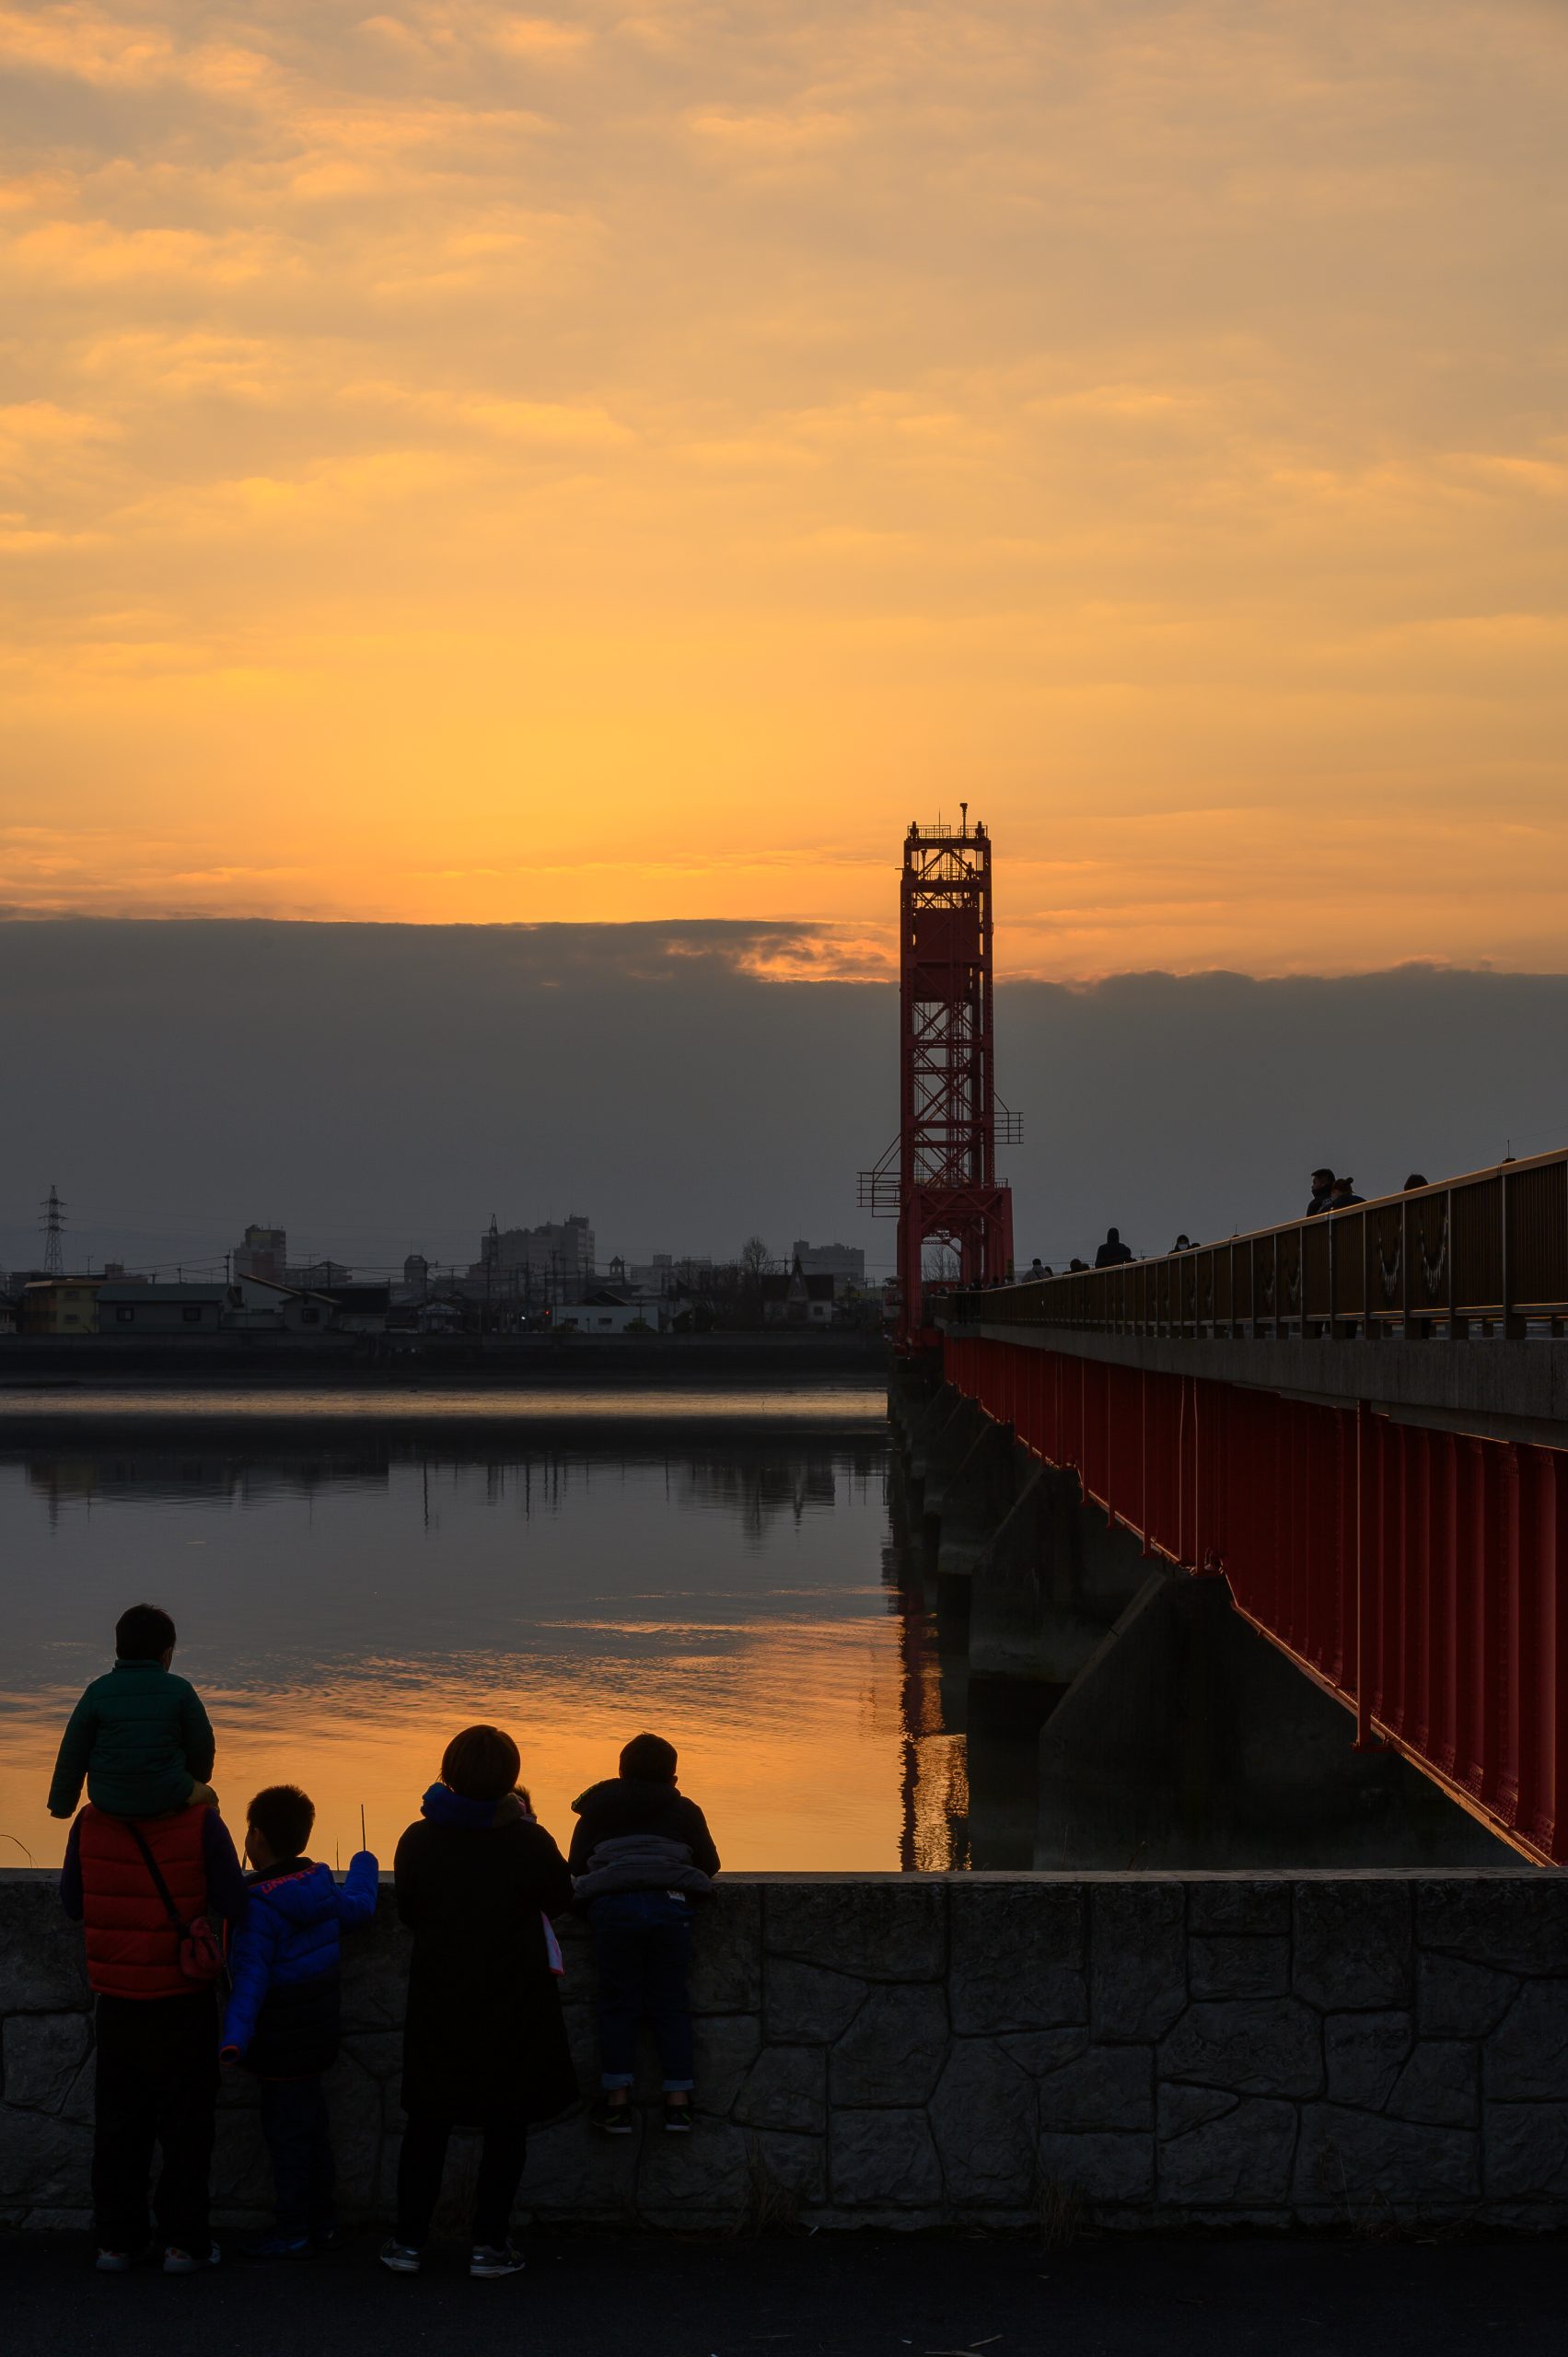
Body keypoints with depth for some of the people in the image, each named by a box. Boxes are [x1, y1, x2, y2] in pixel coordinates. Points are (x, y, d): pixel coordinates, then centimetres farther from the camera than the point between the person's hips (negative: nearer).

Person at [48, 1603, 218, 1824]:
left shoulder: (97, 1692, -3)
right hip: (168, 1798, -2)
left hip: (107, 1803, 2)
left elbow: (72, 1754, 0)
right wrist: (196, 1782, 24)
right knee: (207, 1797, 29)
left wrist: (62, 1805, 12)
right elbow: (202, 1748, 2)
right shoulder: (180, 1691, -5)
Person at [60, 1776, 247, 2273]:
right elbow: (234, 1908, -12)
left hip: (116, 2003, 2)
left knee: (118, 2121, 14)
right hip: (184, 2003, -2)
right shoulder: (201, 1823, -14)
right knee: (184, 2121, 9)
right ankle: (183, 2241, 10)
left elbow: (73, 1904, 3)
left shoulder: (90, 1822, -6)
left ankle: (116, 2239, 17)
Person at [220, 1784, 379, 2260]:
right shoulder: (320, 1884, 2)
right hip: (317, 2037, 8)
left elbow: (250, 1976, -26)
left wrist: (234, 2037, -31)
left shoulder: (261, 1904, -20)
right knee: (312, 2127, 16)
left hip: (281, 2049, -8)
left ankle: (292, 2231, 2)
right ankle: (321, 2222, 23)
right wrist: (363, 1865, 41)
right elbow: (358, 1906, 22)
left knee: (286, 2132, -2)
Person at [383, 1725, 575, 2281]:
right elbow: (561, 1900, 4)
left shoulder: (419, 1840, -7)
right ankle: (489, 2244, 5)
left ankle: (409, 2240, 10)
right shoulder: (529, 1841, -12)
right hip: (515, 2003, -2)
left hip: (438, 2000, 2)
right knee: (508, 2125, 7)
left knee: (427, 2121, 11)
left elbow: (407, 1912, 5)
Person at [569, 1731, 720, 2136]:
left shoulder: (598, 1810, 19)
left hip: (612, 1907, 0)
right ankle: (678, 2101, 1)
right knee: (670, 2004, 5)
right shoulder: (684, 1810, 18)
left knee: (617, 2004, 3)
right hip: (669, 1905, 0)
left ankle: (618, 2102, -3)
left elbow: (575, 1864, 18)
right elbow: (710, 1864, 20)